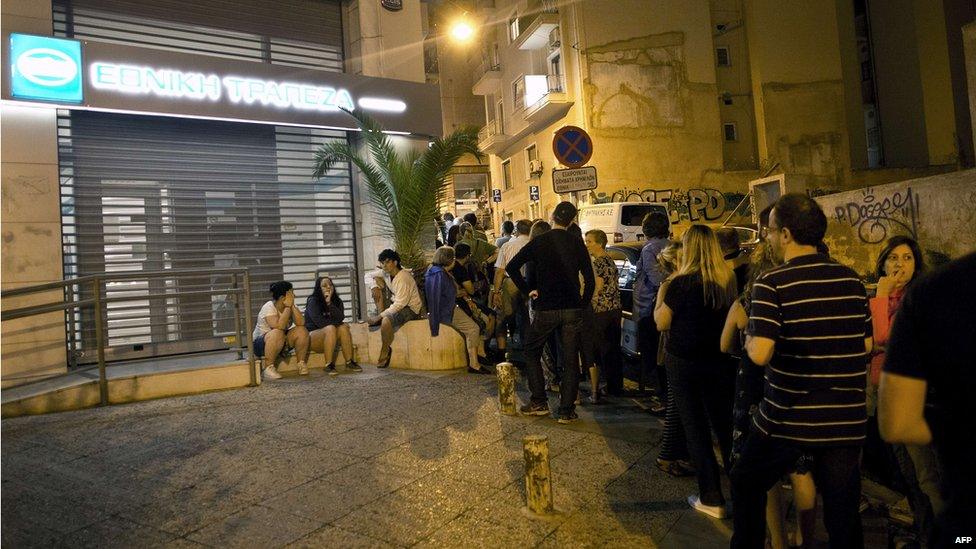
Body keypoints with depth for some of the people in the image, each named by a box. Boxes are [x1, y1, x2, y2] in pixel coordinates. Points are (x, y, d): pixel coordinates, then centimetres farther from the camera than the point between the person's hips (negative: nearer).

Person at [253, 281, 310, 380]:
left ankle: (302, 363, -8)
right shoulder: (268, 307, -21)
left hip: (283, 342, 6)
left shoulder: (290, 306, -4)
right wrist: (288, 307, -31)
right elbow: (279, 327, -37)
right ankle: (268, 368, -28)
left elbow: (301, 323, -19)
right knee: (278, 334, -37)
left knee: (302, 331, -18)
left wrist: (292, 306, -24)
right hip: (261, 343, -6)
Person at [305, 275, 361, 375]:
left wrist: (329, 303, -22)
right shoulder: (312, 301, -8)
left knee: (343, 328, -24)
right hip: (313, 335, -5)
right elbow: (319, 322, -19)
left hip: (329, 338, 5)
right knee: (330, 329, -33)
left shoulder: (337, 301, 6)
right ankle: (329, 365, -35)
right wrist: (336, 323, -9)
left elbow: (340, 318, -13)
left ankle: (349, 362, -25)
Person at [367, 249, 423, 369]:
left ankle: (384, 355, -16)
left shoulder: (403, 278, -23)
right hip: (398, 305, 10)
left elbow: (399, 304, -27)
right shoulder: (389, 274, 4)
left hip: (411, 309, -10)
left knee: (386, 320, -33)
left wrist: (379, 317, -25)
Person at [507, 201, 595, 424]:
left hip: (545, 308, -1)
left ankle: (539, 402, 15)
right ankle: (566, 410, 11)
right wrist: (583, 302, 8)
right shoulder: (577, 243, 0)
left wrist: (527, 290, 0)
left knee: (532, 352, 17)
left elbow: (511, 267, -8)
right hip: (572, 308, 2)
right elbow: (589, 278, -2)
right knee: (570, 360, 8)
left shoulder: (539, 242, -3)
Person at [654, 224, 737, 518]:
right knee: (724, 423, 19)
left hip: (684, 361, -5)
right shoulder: (728, 279, -2)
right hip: (721, 361, 5)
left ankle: (711, 499, 13)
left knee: (695, 427, 6)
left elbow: (661, 323, -10)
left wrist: (661, 294, 4)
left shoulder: (682, 283, -18)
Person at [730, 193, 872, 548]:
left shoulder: (773, 283, -14)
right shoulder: (851, 280, 2)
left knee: (747, 485, 20)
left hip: (787, 419, -4)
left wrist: (749, 334, -2)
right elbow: (865, 345, 11)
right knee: (844, 513, 17)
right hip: (847, 420, 5)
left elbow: (760, 354, -22)